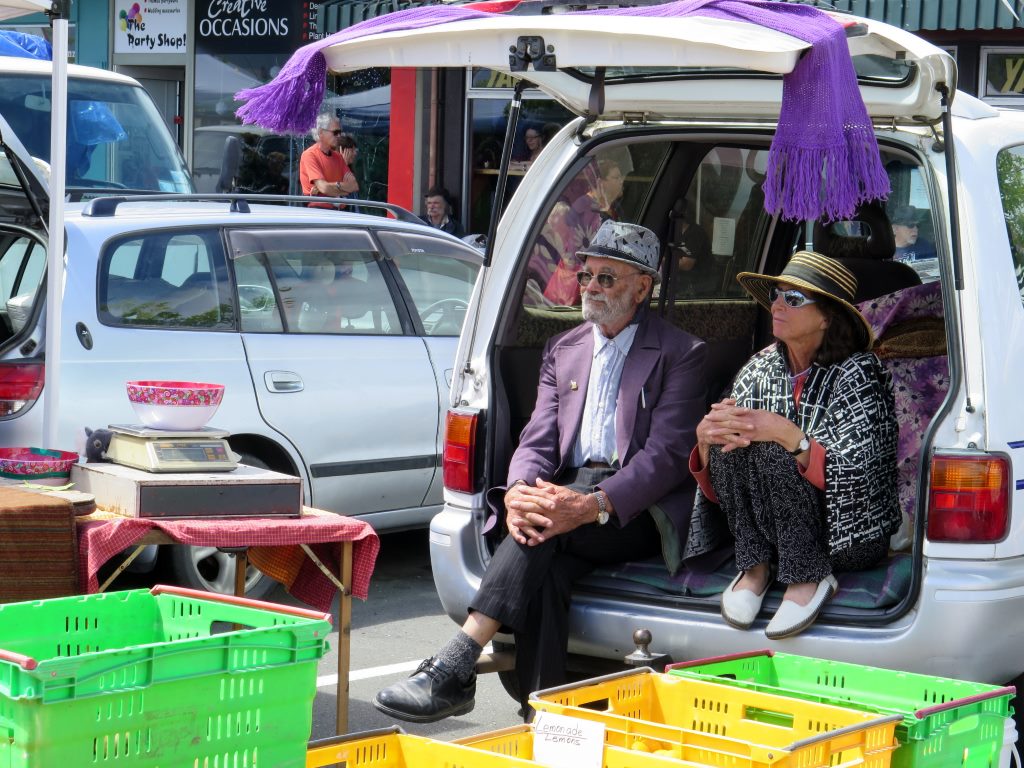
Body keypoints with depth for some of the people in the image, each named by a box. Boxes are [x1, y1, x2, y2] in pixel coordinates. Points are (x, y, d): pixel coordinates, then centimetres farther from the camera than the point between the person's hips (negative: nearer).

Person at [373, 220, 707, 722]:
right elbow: (538, 440, 10)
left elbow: (668, 453, -10)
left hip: (638, 511, -4)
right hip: (569, 493, 4)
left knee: (545, 532, -35)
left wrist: (594, 505, -27)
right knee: (544, 570, -32)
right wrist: (518, 492, -16)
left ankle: (454, 667, -40)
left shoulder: (679, 354, 2)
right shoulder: (563, 351, 20)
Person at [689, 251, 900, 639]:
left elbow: (857, 474, -22)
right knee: (728, 440, -19)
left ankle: (809, 577, -17)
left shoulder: (856, 373, -10)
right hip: (777, 532, 5)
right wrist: (706, 436, -19)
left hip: (849, 538, -5)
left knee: (772, 450, -28)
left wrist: (785, 433, -31)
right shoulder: (760, 369, 4)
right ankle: (756, 564, -10)